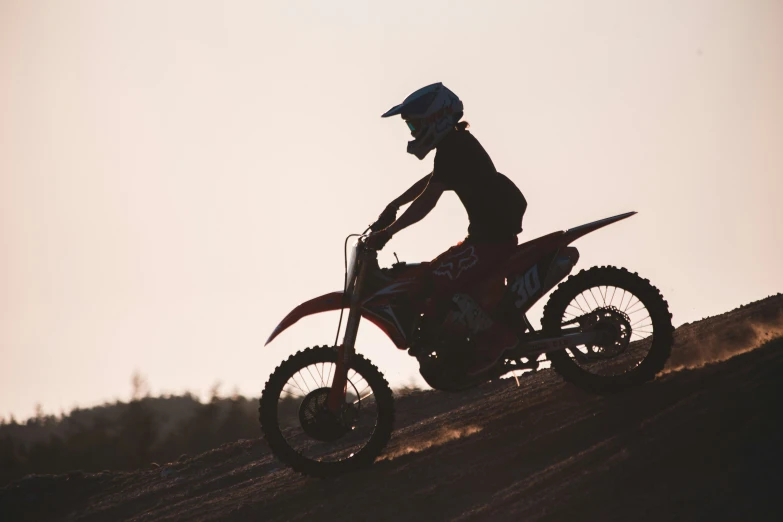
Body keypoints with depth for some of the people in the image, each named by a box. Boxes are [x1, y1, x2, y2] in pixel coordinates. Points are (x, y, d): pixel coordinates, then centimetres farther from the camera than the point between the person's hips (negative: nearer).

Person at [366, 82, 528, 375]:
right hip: (500, 230, 11)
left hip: (491, 237, -11)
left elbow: (426, 201, -19)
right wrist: (393, 206, 37)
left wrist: (387, 232, -15)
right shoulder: (459, 143, 17)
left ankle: (495, 337, -15)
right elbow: (430, 181, 33)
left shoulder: (451, 150, -14)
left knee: (431, 285, -16)